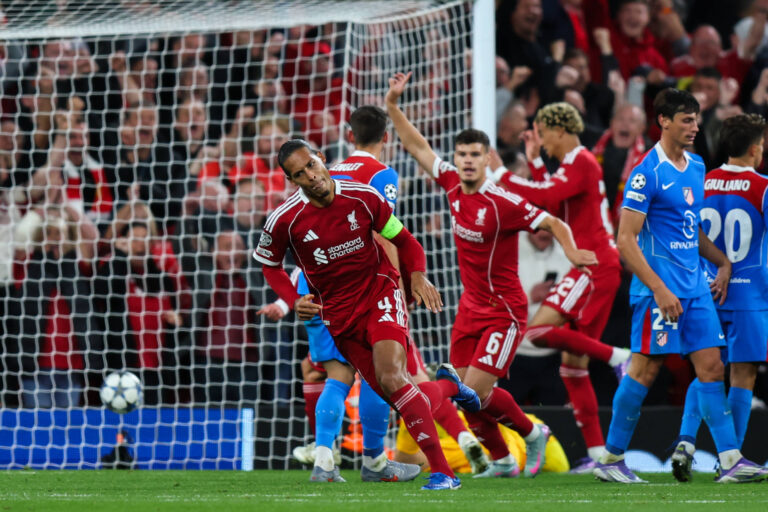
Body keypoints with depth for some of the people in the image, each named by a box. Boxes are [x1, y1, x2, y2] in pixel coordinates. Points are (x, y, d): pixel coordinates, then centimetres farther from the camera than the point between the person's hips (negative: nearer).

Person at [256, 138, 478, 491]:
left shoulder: (363, 197, -9)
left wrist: (418, 275, -13)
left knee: (391, 379, -25)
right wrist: (294, 301, -8)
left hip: (380, 293, -2)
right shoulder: (284, 220, -10)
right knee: (402, 398, -3)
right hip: (339, 313, 2)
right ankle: (447, 386, 33)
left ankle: (442, 472, -21)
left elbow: (404, 240, 6)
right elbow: (270, 265, 9)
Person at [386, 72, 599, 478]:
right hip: (471, 307, 7)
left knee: (476, 391, -13)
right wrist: (393, 105, 1)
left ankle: (532, 433, 14)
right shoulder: (453, 185, -2)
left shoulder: (502, 203, -20)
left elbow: (553, 223, -15)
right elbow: (417, 146, 7)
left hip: (503, 311, -7)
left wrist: (571, 252, -33)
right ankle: (502, 460, 22)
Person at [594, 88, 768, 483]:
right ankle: (610, 459, 7)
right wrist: (660, 290, -20)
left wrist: (723, 262, 14)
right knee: (645, 369, -4)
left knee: (711, 366, 1)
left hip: (695, 287, 7)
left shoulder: (697, 167, 13)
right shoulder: (648, 173, -12)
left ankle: (730, 459, -2)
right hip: (659, 290, -7)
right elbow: (626, 240, -15)